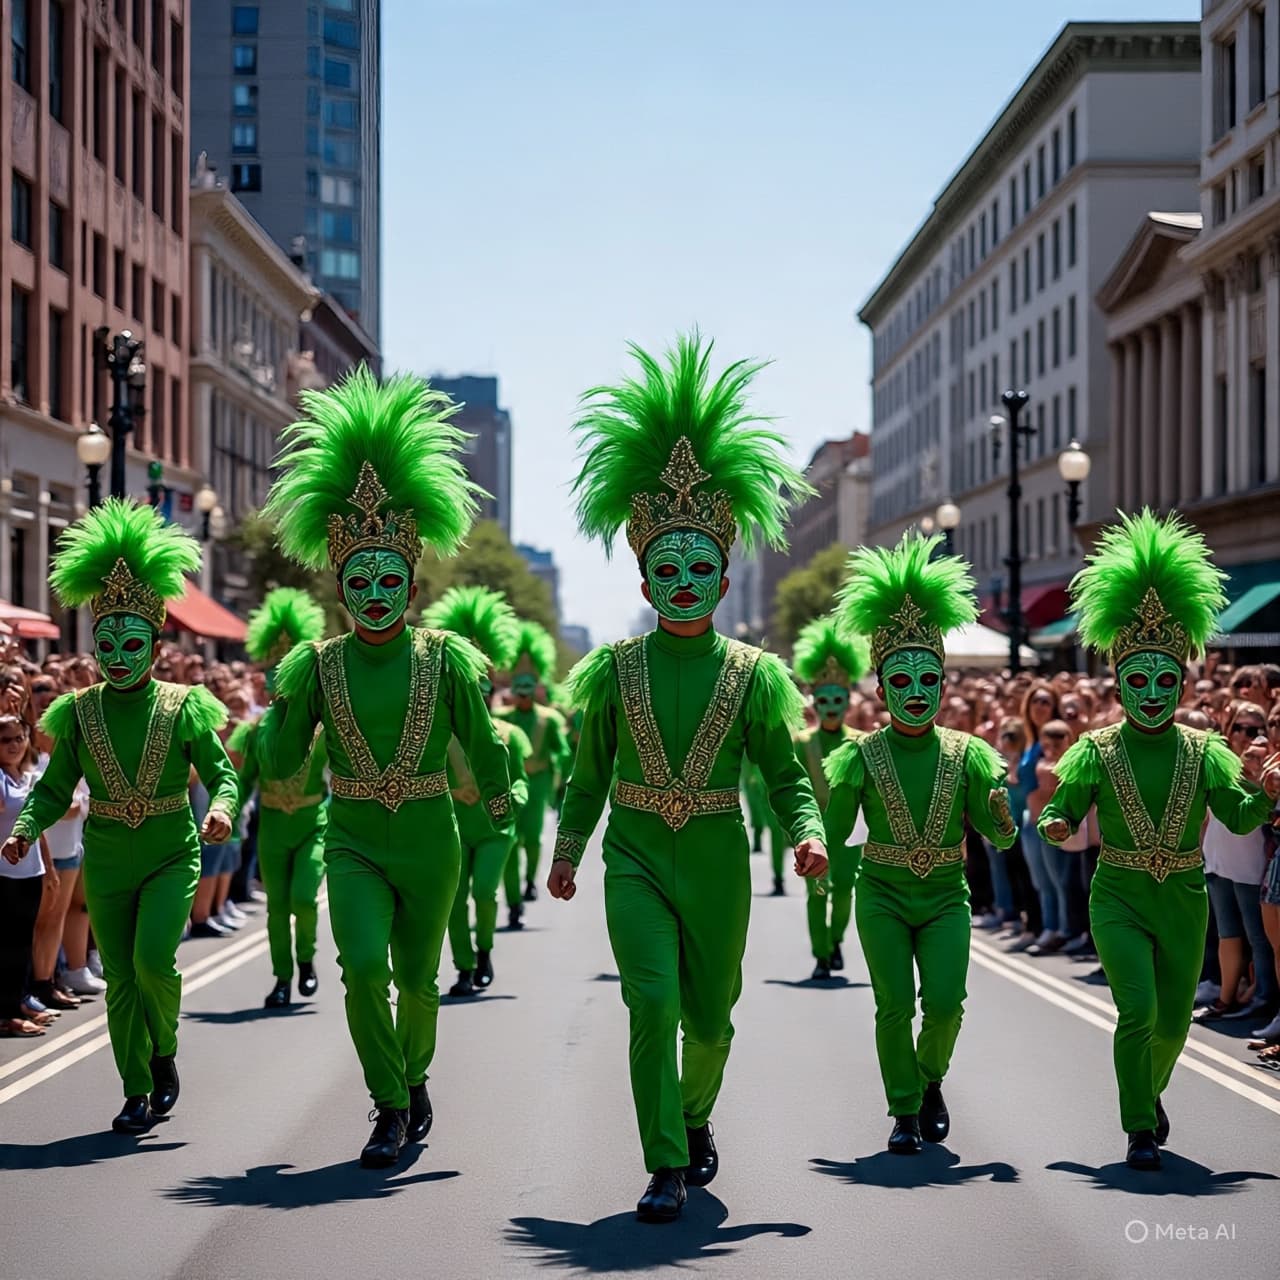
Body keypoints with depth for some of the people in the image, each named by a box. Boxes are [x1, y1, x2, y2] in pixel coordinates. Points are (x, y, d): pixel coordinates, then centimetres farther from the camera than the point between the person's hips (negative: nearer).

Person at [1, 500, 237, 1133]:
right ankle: (137, 1093, 15)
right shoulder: (79, 713, 1)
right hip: (106, 861, 3)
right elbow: (54, 786, 4)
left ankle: (165, 1052, 10)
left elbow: (221, 772, -4)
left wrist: (221, 809, -26)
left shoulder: (182, 708, -5)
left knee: (153, 959, -19)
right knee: (120, 979, 4)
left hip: (171, 856, -2)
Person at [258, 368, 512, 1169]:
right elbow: (283, 763, -2)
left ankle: (415, 1077, 41)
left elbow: (481, 741, 4)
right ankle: (391, 1107, 0)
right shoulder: (318, 665, -3)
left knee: (418, 980, 11)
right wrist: (284, 698, -15)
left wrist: (500, 799, -5)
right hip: (354, 846, 0)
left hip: (429, 845, 0)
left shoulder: (445, 659, -5)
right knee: (363, 967, -18)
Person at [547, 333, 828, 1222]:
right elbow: (591, 768, 10)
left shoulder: (752, 674, -2)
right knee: (653, 1000, -17)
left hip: (717, 864, 1)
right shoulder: (615, 669, 0)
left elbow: (786, 773, -1)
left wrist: (809, 835, -17)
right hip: (637, 858, 0)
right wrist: (568, 848, 7)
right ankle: (667, 1171, -11)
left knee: (709, 1017, 12)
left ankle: (696, 1119, 43)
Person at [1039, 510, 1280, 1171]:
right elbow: (1062, 808, -4)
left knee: (1173, 1022, 12)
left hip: (1184, 901, 2)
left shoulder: (1204, 752, -1)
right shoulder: (1096, 751, -3)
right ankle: (1140, 1132, -1)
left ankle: (1150, 1091, 42)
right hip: (1119, 900, -2)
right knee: (1137, 1012, -14)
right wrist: (1056, 825, -26)